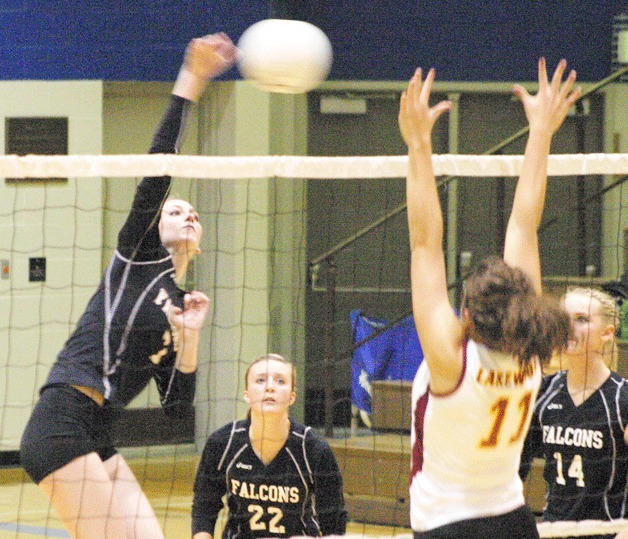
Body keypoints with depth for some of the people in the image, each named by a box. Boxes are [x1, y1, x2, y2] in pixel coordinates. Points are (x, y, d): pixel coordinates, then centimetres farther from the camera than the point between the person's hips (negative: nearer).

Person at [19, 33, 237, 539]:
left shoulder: (179, 306, 23)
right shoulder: (139, 255, 5)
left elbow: (178, 404, 18)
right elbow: (156, 170, -8)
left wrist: (190, 337, 4)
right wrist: (190, 81, -14)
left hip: (96, 440, 8)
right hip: (61, 427, -8)